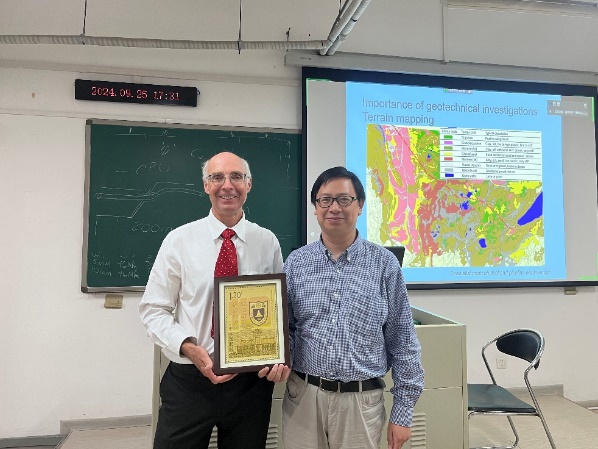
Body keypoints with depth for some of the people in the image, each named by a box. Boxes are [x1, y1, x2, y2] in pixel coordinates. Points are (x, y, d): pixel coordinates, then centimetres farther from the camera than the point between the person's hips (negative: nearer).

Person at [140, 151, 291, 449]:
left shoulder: (268, 242, 0)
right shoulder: (179, 240, -4)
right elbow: (153, 310, -1)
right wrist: (188, 347, -18)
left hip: (252, 381, 2)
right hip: (188, 380, -1)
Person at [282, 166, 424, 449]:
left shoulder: (384, 264, -4)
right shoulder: (296, 263, 1)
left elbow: (402, 342, -1)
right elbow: (285, 328, 8)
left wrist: (403, 411, -1)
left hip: (361, 400, -1)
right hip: (302, 396, 2)